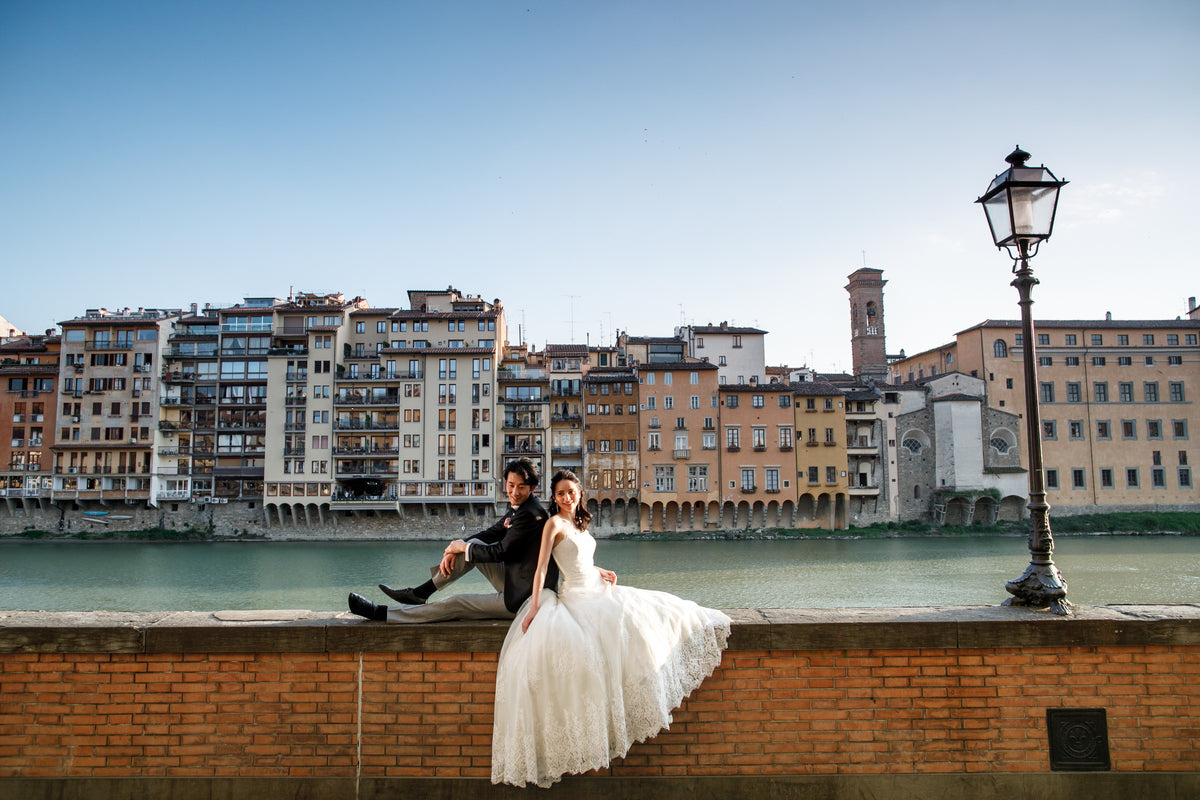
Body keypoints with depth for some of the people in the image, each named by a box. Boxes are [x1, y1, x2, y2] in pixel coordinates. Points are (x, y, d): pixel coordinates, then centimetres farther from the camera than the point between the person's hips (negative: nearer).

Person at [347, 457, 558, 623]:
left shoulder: (529, 514, -22)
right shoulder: (518, 507, 9)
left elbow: (500, 552, -21)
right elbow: (489, 534, 14)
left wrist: (463, 547, -5)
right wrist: (453, 551, -1)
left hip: (522, 597, -9)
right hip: (514, 582, 9)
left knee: (456, 605, -7)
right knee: (474, 544, 5)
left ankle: (382, 613, 1)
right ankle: (419, 594, 8)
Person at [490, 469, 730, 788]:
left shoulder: (580, 523, 14)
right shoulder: (554, 523, -10)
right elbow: (542, 567, -15)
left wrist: (601, 571, 6)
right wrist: (535, 606, -23)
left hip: (598, 591, 8)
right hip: (575, 596, -8)